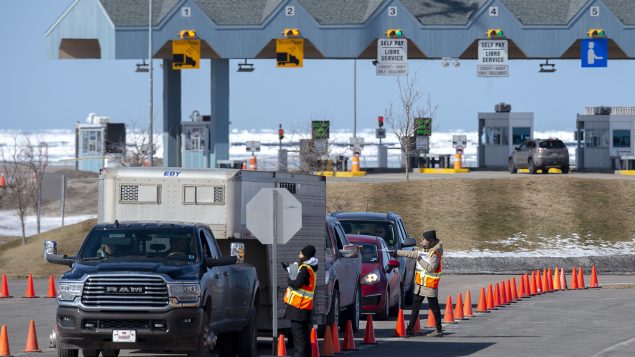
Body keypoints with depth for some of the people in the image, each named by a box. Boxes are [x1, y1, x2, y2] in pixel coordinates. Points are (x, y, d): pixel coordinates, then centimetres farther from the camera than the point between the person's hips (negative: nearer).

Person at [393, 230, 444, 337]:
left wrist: (420, 259, -25)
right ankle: (410, 329, 13)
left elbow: (431, 268, -28)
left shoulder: (434, 255, -16)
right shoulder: (421, 252, 8)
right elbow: (409, 254, 15)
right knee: (415, 308, 9)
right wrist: (396, 252, 13)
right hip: (419, 286, 8)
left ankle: (439, 331, 5)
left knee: (434, 308, -1)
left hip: (430, 287, -8)